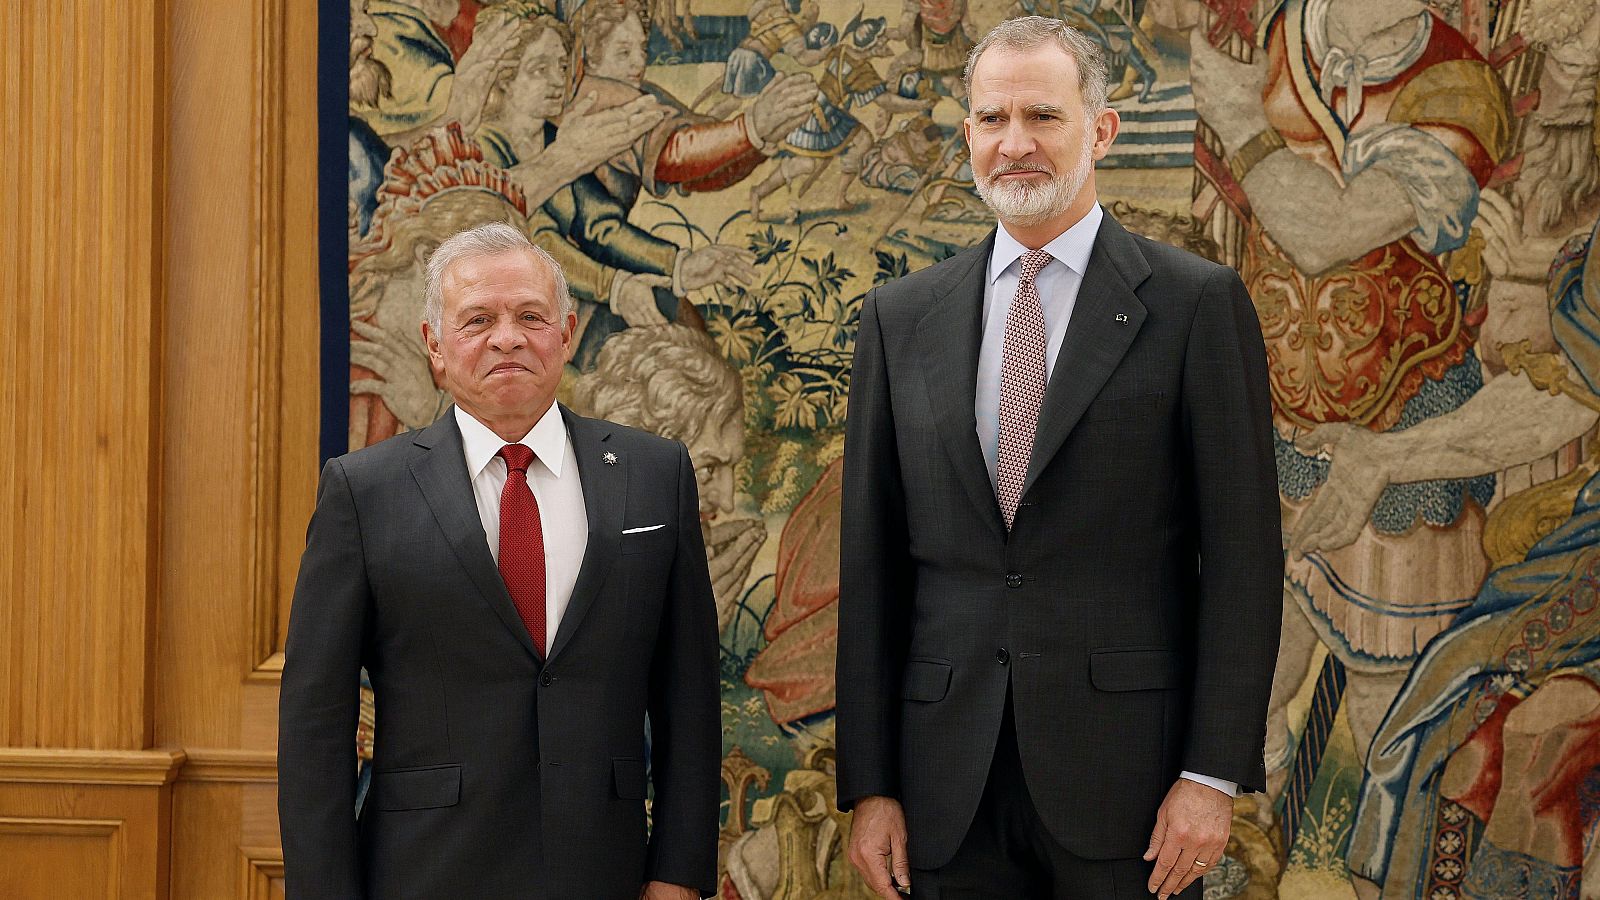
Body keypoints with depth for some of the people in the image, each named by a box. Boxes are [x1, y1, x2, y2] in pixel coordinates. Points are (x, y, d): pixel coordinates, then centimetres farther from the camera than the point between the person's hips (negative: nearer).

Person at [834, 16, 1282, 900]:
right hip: (952, 789, 3)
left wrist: (1213, 773, -9)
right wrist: (869, 786, 3)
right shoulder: (900, 317, 9)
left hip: (1125, 766, -3)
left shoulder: (1197, 303, -1)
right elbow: (871, 562, 8)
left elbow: (1242, 552, -3)